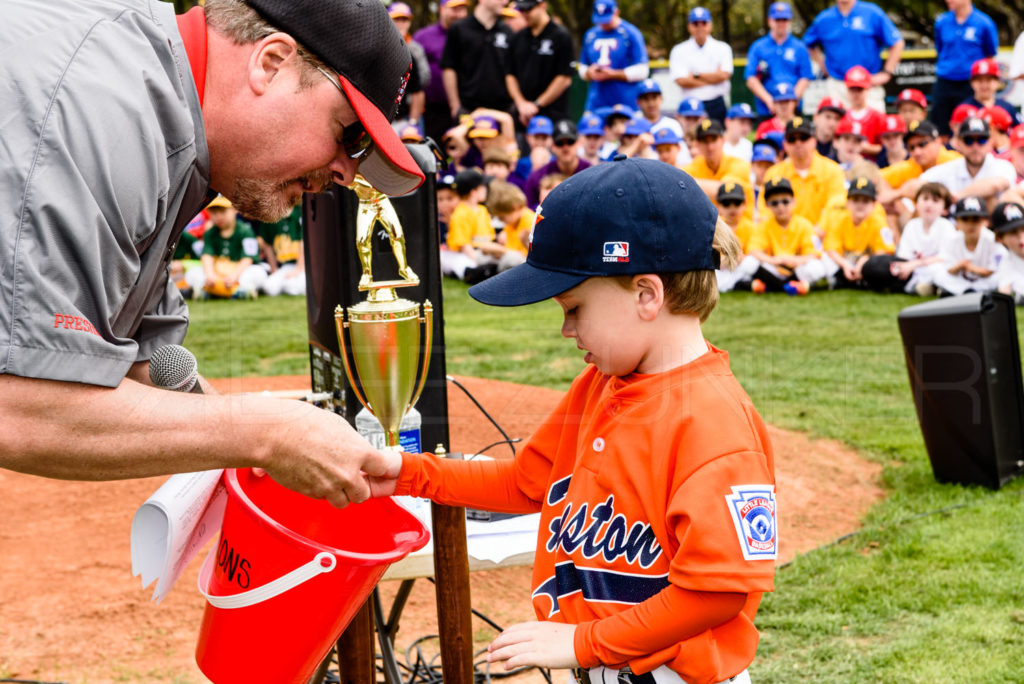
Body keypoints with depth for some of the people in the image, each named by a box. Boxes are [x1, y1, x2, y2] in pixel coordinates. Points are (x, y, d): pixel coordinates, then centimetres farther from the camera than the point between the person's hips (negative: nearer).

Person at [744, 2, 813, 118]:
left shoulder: (800, 47, 10)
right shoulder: (757, 47, 9)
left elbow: (805, 78, 5)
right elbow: (751, 78, 2)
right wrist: (768, 100, -11)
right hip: (766, 110, 0)